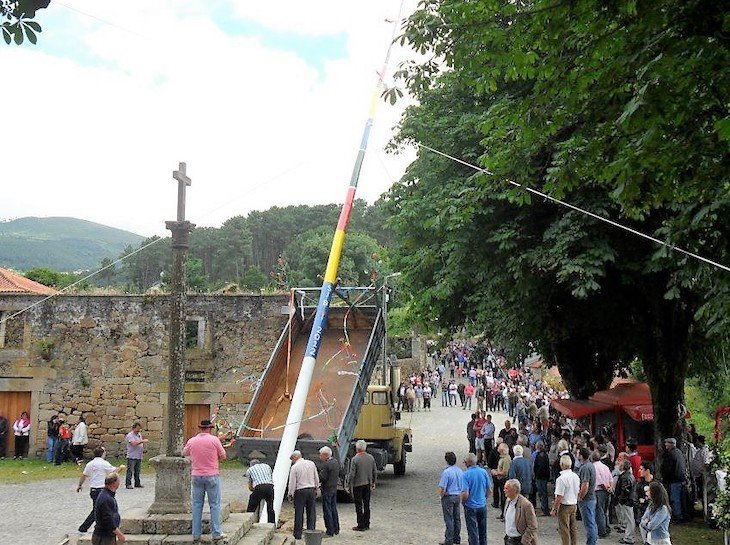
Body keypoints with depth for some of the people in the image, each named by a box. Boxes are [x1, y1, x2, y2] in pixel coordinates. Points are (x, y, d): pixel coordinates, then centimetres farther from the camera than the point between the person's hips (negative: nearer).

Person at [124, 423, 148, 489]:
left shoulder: (139, 434, 17)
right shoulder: (130, 435, -10)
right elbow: (134, 443, -26)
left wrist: (143, 445, 10)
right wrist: (142, 441, -26)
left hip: (139, 456, 8)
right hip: (132, 457, -8)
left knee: (137, 471, 11)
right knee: (130, 471, -6)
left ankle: (137, 483, 15)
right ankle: (128, 484, -4)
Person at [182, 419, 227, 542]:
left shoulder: (191, 441, 1)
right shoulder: (214, 439, -8)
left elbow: (184, 453, 19)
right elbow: (223, 456, -1)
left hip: (196, 476, 3)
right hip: (212, 476, -3)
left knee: (197, 504, 10)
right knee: (215, 504, 3)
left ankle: (196, 534, 12)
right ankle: (216, 533, 3)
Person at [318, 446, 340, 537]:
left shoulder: (325, 464, -21)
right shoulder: (336, 462, 6)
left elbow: (322, 478, -21)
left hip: (327, 489, -9)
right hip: (334, 488, 9)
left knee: (327, 510, -1)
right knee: (334, 509, 16)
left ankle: (330, 531, 2)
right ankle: (336, 529, 23)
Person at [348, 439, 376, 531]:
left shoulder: (355, 459, -15)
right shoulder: (371, 457, 1)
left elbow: (352, 474, -15)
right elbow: (375, 472, 7)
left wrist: (350, 486, -6)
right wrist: (373, 483, 18)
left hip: (358, 485, -5)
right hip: (367, 484, 5)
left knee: (359, 506, 2)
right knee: (367, 505, 14)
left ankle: (361, 526, 3)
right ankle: (366, 524, 20)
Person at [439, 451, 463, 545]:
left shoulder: (446, 472, -20)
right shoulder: (460, 471, 2)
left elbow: (442, 489, -21)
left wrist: (441, 495, -3)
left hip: (448, 497, -7)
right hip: (458, 496, 7)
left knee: (449, 519, 0)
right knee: (457, 518, 16)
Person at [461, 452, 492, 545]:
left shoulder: (465, 474, -18)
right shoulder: (484, 472, -5)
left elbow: (465, 494, -23)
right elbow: (489, 491, 2)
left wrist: (463, 501, -3)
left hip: (471, 507, -4)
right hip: (483, 505, 4)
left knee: (472, 532, 6)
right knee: (483, 531, 20)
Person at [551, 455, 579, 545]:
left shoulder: (561, 478, -22)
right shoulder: (576, 476, 3)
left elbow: (559, 497, -21)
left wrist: (554, 509, -12)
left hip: (564, 506, -8)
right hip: (574, 505, 8)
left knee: (564, 530, 2)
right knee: (573, 528, 15)